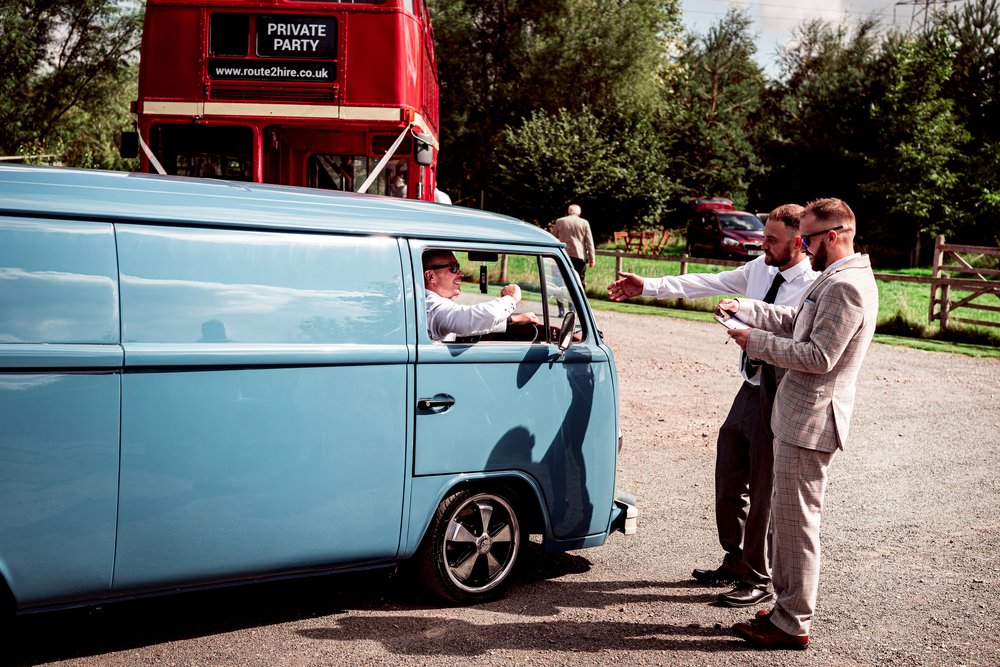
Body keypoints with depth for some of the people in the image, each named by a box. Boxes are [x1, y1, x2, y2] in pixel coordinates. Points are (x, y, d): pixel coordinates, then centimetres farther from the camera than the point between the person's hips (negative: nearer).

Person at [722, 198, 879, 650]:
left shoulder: (845, 286, -19)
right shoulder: (835, 279, 15)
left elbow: (819, 357, -22)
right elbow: (794, 321, 21)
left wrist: (757, 342, -14)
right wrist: (743, 309, 12)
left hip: (811, 421, -11)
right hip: (798, 416, 11)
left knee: (796, 523, -2)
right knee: (786, 519, 17)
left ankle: (793, 625, 10)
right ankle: (787, 608, 29)